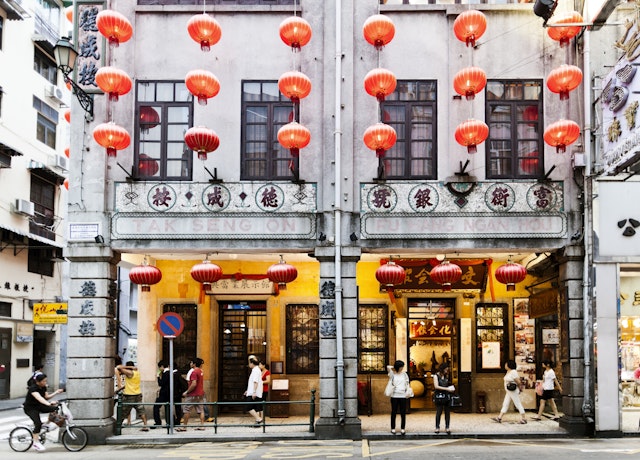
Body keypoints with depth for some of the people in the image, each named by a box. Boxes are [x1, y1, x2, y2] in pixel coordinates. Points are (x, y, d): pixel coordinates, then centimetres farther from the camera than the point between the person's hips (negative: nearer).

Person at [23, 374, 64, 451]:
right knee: (38, 423, -25)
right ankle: (36, 443, -15)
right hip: (30, 408, -7)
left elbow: (46, 397, 5)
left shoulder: (43, 387, -1)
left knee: (55, 408, -16)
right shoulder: (33, 388, -27)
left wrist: (56, 392, -8)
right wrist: (49, 403, -57)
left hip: (38, 406, 7)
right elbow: (39, 398, -42)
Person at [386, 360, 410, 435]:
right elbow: (388, 367, -11)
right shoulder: (393, 374, 4)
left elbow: (407, 383, 15)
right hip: (394, 396, -2)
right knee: (394, 413, 1)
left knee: (403, 413, -1)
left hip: (403, 396, 2)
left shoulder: (404, 374, 13)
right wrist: (394, 367, 6)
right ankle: (393, 428, 7)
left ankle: (402, 429, 5)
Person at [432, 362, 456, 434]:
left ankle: (447, 427, 3)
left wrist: (451, 388, 2)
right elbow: (436, 386, -10)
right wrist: (447, 389, -15)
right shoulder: (436, 375, -2)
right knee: (439, 412, -2)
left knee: (447, 412, 0)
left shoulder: (446, 376, 14)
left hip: (447, 396, 5)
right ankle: (437, 428, 6)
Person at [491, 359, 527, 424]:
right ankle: (499, 418, 8)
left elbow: (518, 382, -16)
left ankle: (524, 418, 6)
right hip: (509, 392, 10)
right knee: (505, 404, 8)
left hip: (513, 391, -10)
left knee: (518, 405, -3)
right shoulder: (508, 372, 11)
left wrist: (520, 388, 0)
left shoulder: (513, 372, -18)